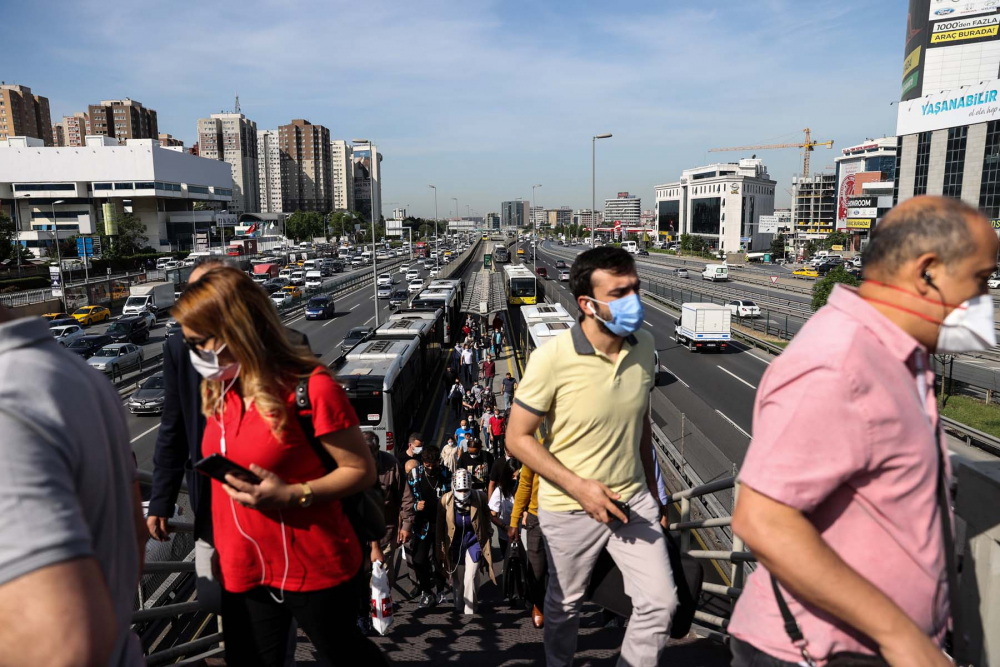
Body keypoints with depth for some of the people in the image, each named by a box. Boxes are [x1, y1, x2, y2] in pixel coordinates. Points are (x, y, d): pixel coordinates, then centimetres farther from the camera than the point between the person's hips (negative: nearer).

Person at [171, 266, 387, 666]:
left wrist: (292, 495, -25)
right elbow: (225, 472, 12)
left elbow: (362, 470, -15)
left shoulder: (310, 388, -19)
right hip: (242, 571, 6)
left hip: (314, 569, -5)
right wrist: (222, 548, 12)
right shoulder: (217, 391, 3)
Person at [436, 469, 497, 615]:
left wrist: (488, 537, 4)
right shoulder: (446, 500, -16)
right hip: (455, 542, 2)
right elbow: (440, 525, -5)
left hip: (474, 540, -1)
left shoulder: (479, 497, -18)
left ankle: (470, 612, 6)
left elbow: (486, 519, -1)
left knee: (471, 578, -10)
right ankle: (459, 609, 34)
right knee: (457, 579, 12)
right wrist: (441, 547, 0)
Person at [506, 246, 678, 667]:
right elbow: (518, 438, -16)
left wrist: (650, 485, 16)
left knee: (660, 602, 4)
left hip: (633, 499, 4)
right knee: (564, 605, 18)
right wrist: (579, 486, -23)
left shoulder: (643, 344, -5)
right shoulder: (552, 358, -23)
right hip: (570, 508, -3)